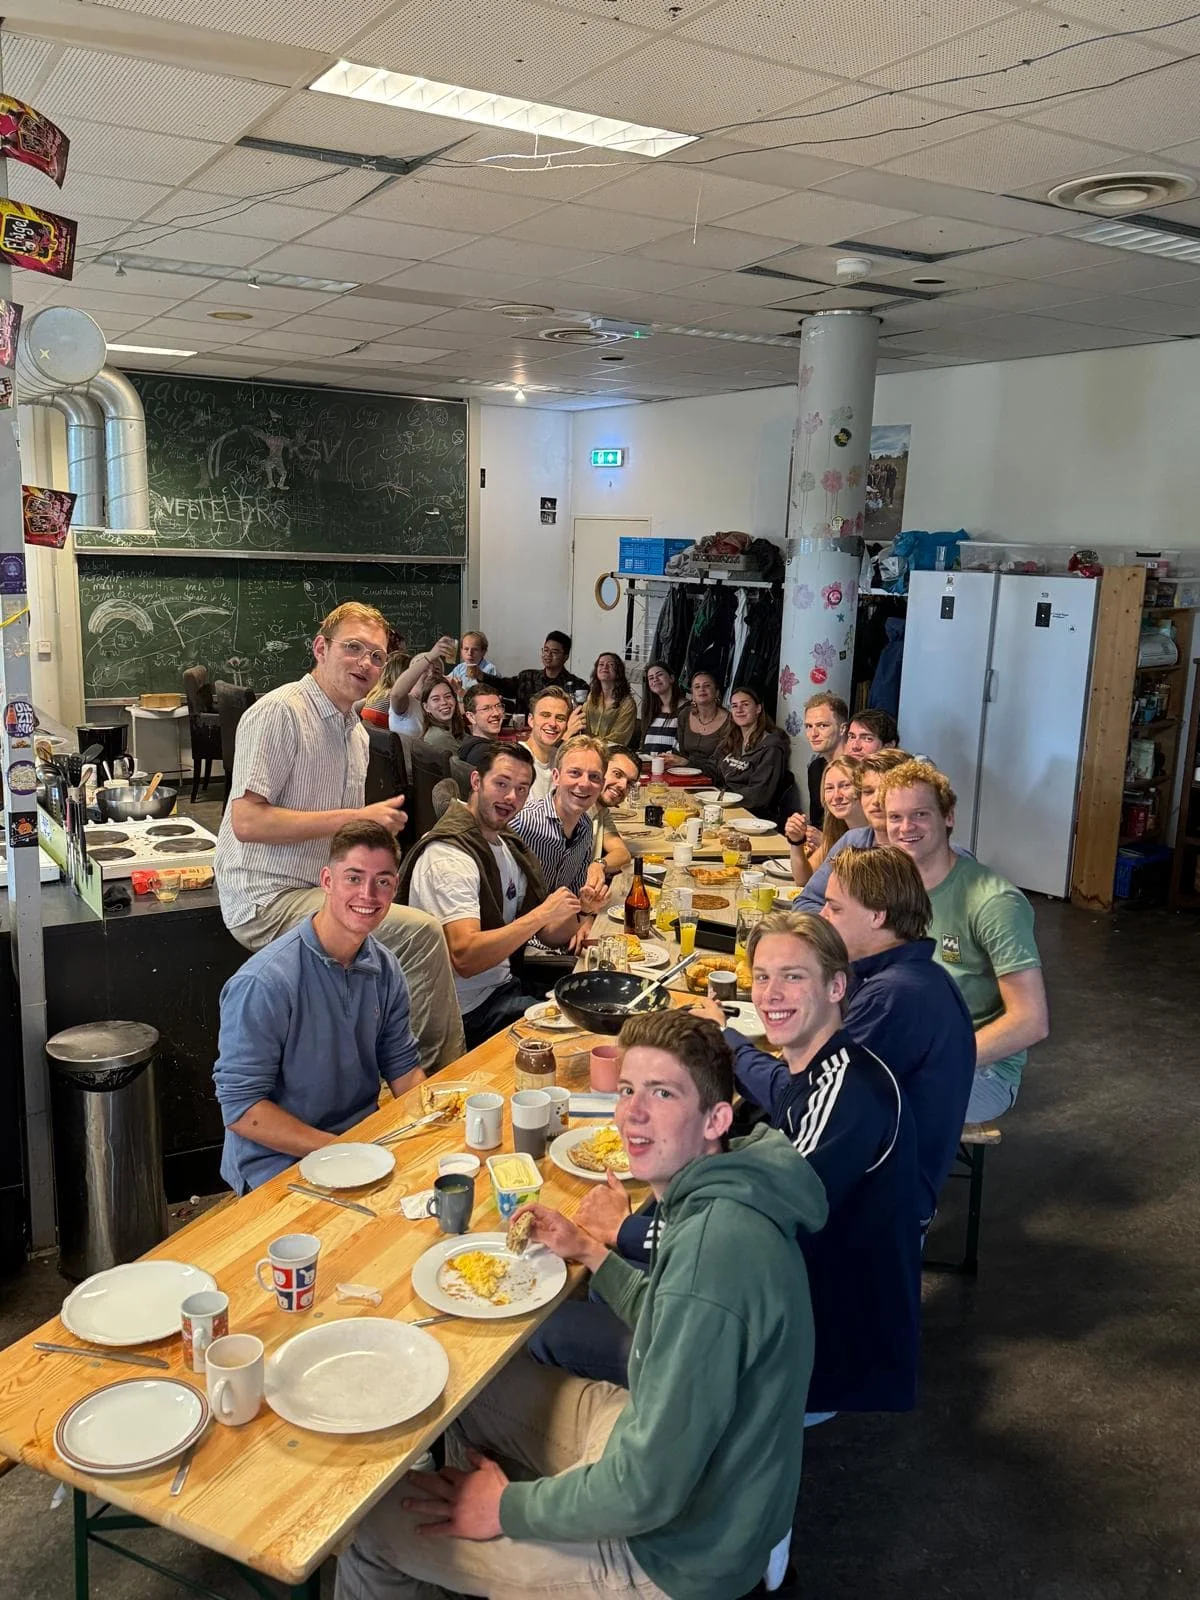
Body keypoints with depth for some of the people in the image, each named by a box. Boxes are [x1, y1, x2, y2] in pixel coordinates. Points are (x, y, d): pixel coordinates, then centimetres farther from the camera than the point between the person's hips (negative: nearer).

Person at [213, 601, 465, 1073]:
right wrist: (353, 818, -21)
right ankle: (439, 1075, -8)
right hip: (268, 901, -9)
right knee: (422, 935, -22)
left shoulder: (357, 732, 17)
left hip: (320, 894, 9)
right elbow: (246, 822, -21)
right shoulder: (280, 711, -12)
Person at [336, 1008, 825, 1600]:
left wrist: (509, 1507, -16)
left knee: (373, 1524, -1)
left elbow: (650, 1491, -29)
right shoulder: (721, 1203, -4)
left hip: (672, 1551, -9)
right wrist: (590, 1253, 6)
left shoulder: (711, 1250, -34)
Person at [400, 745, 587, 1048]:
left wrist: (577, 913, -10)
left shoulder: (505, 845, 11)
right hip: (470, 1011, -9)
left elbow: (550, 933, 12)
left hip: (503, 984, 9)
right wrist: (541, 914, -29)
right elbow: (465, 958, -30)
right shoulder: (448, 855, -20)